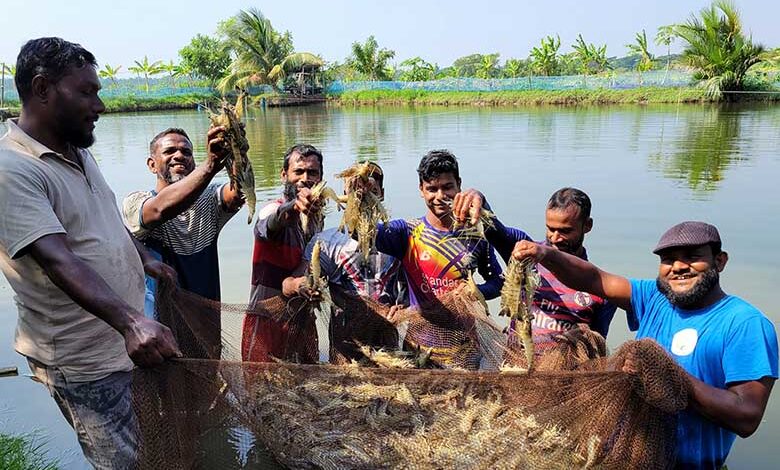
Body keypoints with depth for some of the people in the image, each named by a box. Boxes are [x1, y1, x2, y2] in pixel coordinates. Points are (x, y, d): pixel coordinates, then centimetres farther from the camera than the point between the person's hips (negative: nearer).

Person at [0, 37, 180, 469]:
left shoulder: (79, 152, 8)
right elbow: (59, 260, -32)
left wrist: (145, 258, 21)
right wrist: (130, 321, -43)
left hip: (127, 337, 8)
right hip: (84, 361, -8)